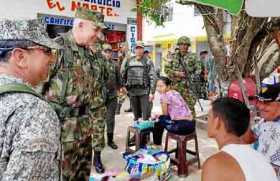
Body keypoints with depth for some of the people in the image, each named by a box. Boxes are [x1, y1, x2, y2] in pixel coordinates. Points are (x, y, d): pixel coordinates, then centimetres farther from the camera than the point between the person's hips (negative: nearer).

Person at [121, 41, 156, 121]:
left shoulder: (148, 62, 1)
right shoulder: (128, 62, 10)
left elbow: (152, 78, -5)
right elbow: (122, 75, 14)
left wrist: (152, 92, -10)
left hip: (144, 91, -3)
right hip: (132, 91, 3)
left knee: (145, 116, -3)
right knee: (136, 116, 14)